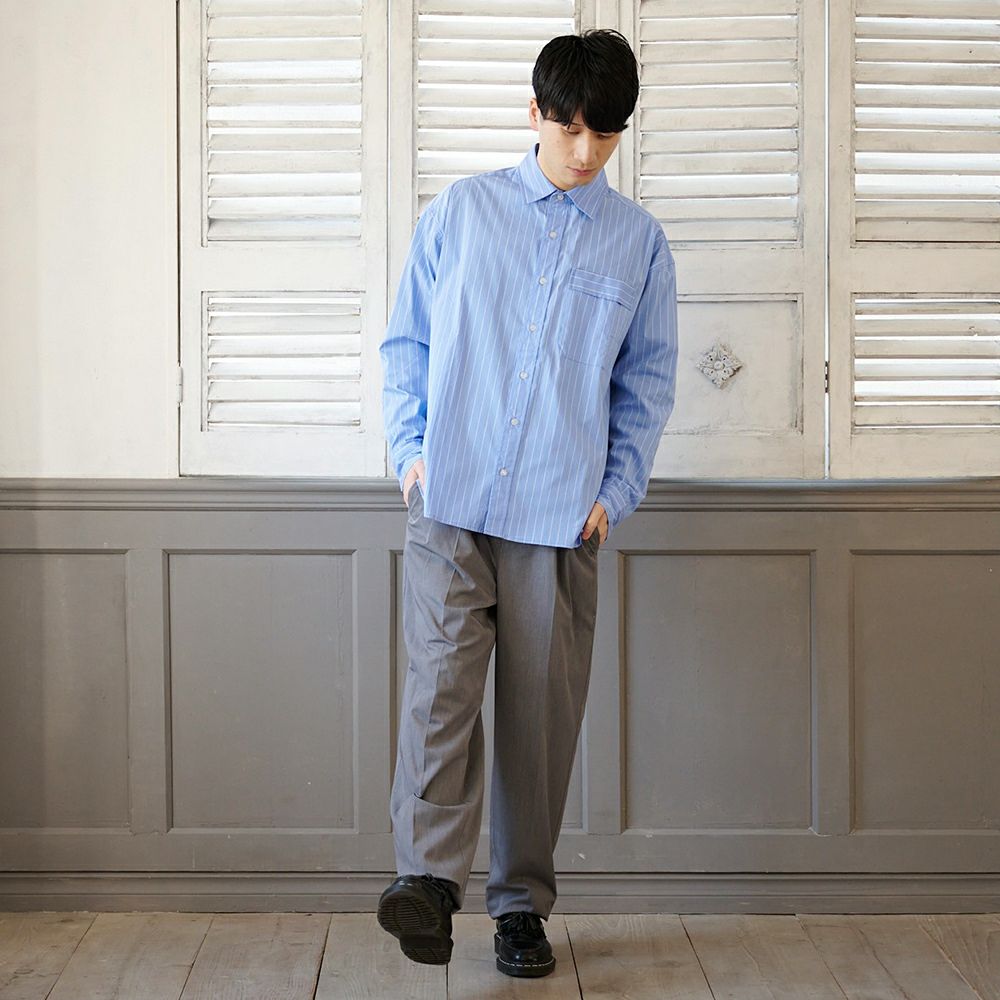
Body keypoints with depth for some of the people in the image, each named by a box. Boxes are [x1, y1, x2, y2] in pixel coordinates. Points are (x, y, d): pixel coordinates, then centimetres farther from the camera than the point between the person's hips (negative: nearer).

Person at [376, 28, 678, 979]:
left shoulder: (638, 240, 8)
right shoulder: (458, 212, 7)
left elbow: (647, 381, 12)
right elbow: (405, 341, 12)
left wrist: (616, 492, 3)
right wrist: (410, 449, 1)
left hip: (560, 514, 1)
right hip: (449, 500, 0)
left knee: (541, 709, 4)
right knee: (440, 680, -16)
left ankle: (521, 901, 14)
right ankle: (429, 877, -15)